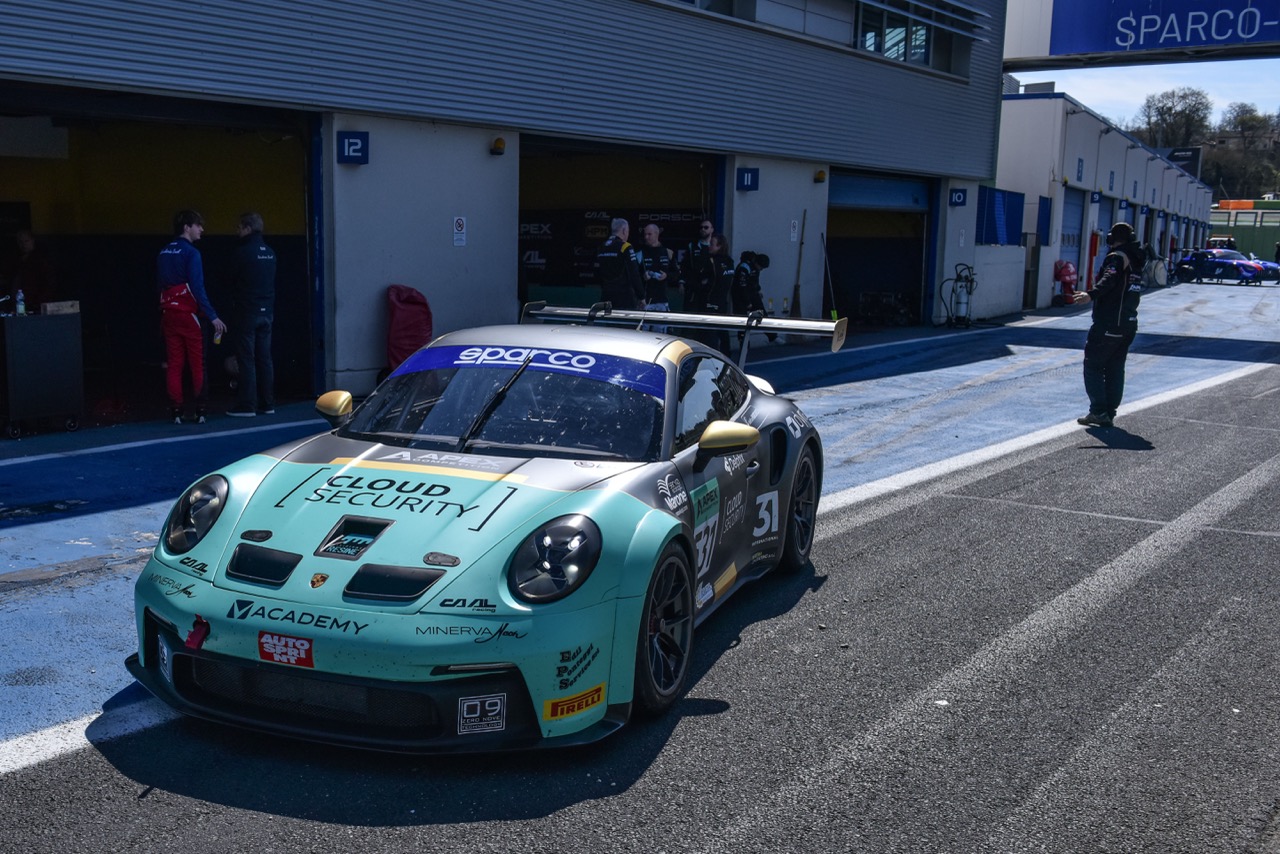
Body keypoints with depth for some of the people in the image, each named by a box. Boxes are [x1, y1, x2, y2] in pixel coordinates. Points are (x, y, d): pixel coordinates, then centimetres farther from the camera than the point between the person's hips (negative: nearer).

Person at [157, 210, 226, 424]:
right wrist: (212, 316, -17)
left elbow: (158, 286, 13)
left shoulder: (163, 253, 11)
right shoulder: (191, 253, -10)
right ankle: (199, 410, 1)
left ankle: (176, 411, 6)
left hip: (168, 314, 6)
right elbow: (197, 288, -17)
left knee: (174, 364, 7)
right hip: (187, 313, -6)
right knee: (197, 364, 1)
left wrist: (166, 307, 18)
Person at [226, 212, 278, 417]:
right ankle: (267, 404, 11)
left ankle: (247, 405, -3)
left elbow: (233, 279, -4)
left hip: (246, 312, -6)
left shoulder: (243, 251, -12)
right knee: (264, 358, 9)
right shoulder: (269, 253, 9)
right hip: (266, 312, 7)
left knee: (246, 359, -3)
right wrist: (270, 309, 17)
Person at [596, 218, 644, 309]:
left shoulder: (602, 248, 10)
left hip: (607, 296, 7)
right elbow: (634, 275, -15)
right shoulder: (626, 248, -11)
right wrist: (641, 296, -8)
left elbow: (599, 274, 16)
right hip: (625, 296, -7)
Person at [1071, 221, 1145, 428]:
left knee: (1093, 366, -4)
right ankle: (1109, 413, 13)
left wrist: (1091, 295, -48)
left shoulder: (1117, 257, -10)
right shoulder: (1135, 261, 17)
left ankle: (1099, 411, -10)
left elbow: (1109, 281, -31)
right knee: (1115, 369, 11)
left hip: (1108, 325, -9)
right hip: (1129, 325, 9)